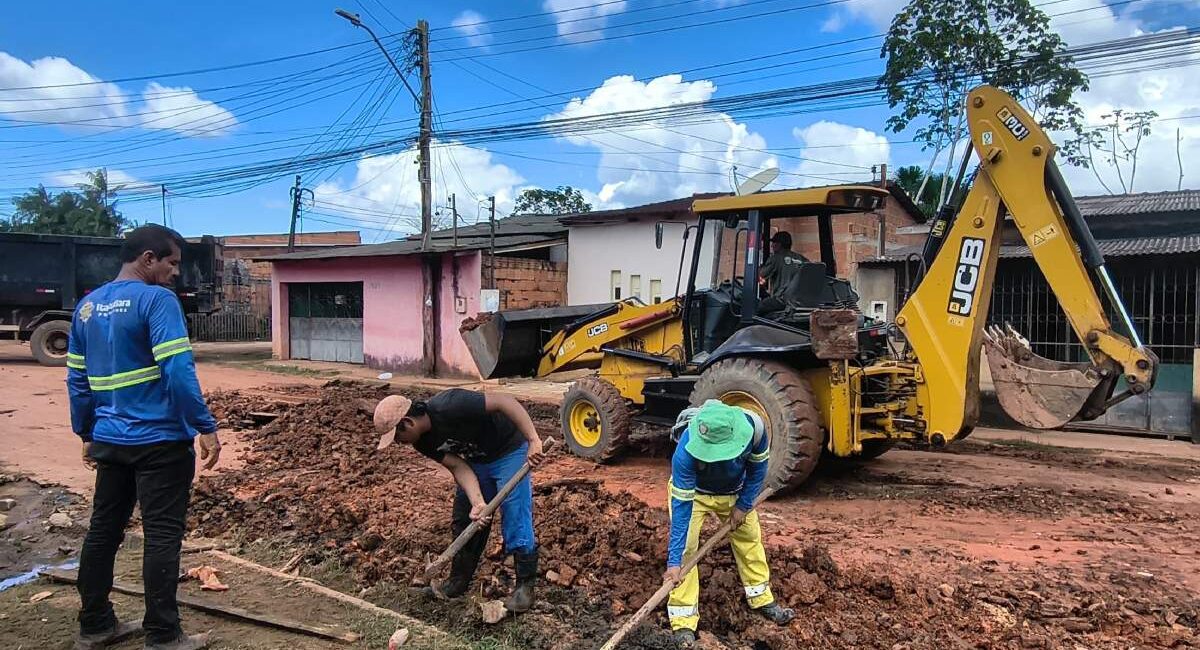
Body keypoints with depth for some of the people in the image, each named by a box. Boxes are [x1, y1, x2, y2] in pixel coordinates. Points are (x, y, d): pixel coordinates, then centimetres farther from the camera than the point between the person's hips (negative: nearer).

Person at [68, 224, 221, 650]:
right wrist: (206, 427, -17)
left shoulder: (88, 306, 11)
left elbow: (76, 379, 15)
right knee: (162, 536, 0)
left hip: (109, 440, 8)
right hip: (159, 440, -8)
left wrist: (86, 433, 23)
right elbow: (178, 370, -21)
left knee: (103, 531, 16)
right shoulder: (156, 299, -13)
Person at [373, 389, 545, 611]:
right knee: (463, 521, 10)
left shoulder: (449, 406, -34)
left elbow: (504, 401, -37)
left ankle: (526, 585, 3)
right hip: (477, 459, 8)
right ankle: (459, 581, 25)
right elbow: (458, 467, -12)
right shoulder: (423, 442, -9)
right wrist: (478, 503, -28)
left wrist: (533, 441, -43)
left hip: (508, 451, -8)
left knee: (515, 520, -10)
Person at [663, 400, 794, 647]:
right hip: (692, 492, -3)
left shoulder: (753, 426, -36)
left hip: (735, 491, 4)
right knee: (685, 549, -15)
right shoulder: (686, 451, -43)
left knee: (749, 539, 14)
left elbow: (758, 467, -13)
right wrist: (674, 560, -37)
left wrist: (744, 505, -10)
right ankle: (683, 622, -4)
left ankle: (762, 599, 36)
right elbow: (682, 505, -37)